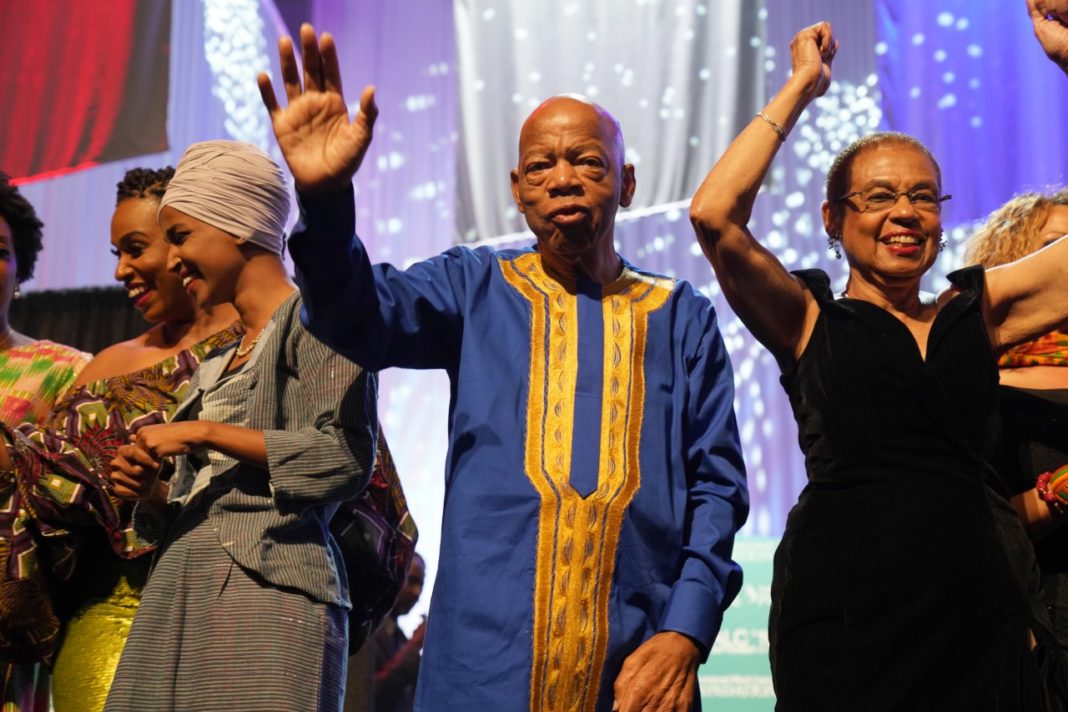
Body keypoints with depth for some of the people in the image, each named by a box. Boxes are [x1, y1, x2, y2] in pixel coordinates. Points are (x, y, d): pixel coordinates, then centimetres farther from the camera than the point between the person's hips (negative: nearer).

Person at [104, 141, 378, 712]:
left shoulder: (311, 318, 0)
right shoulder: (213, 368, 22)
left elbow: (346, 459, -13)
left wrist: (205, 432, -10)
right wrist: (149, 493, 3)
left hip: (270, 590, -7)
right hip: (177, 595, 7)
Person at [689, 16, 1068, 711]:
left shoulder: (976, 313, 11)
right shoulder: (811, 321, 2)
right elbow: (714, 216, -13)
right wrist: (801, 87, -4)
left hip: (976, 614, 3)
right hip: (844, 620, -3)